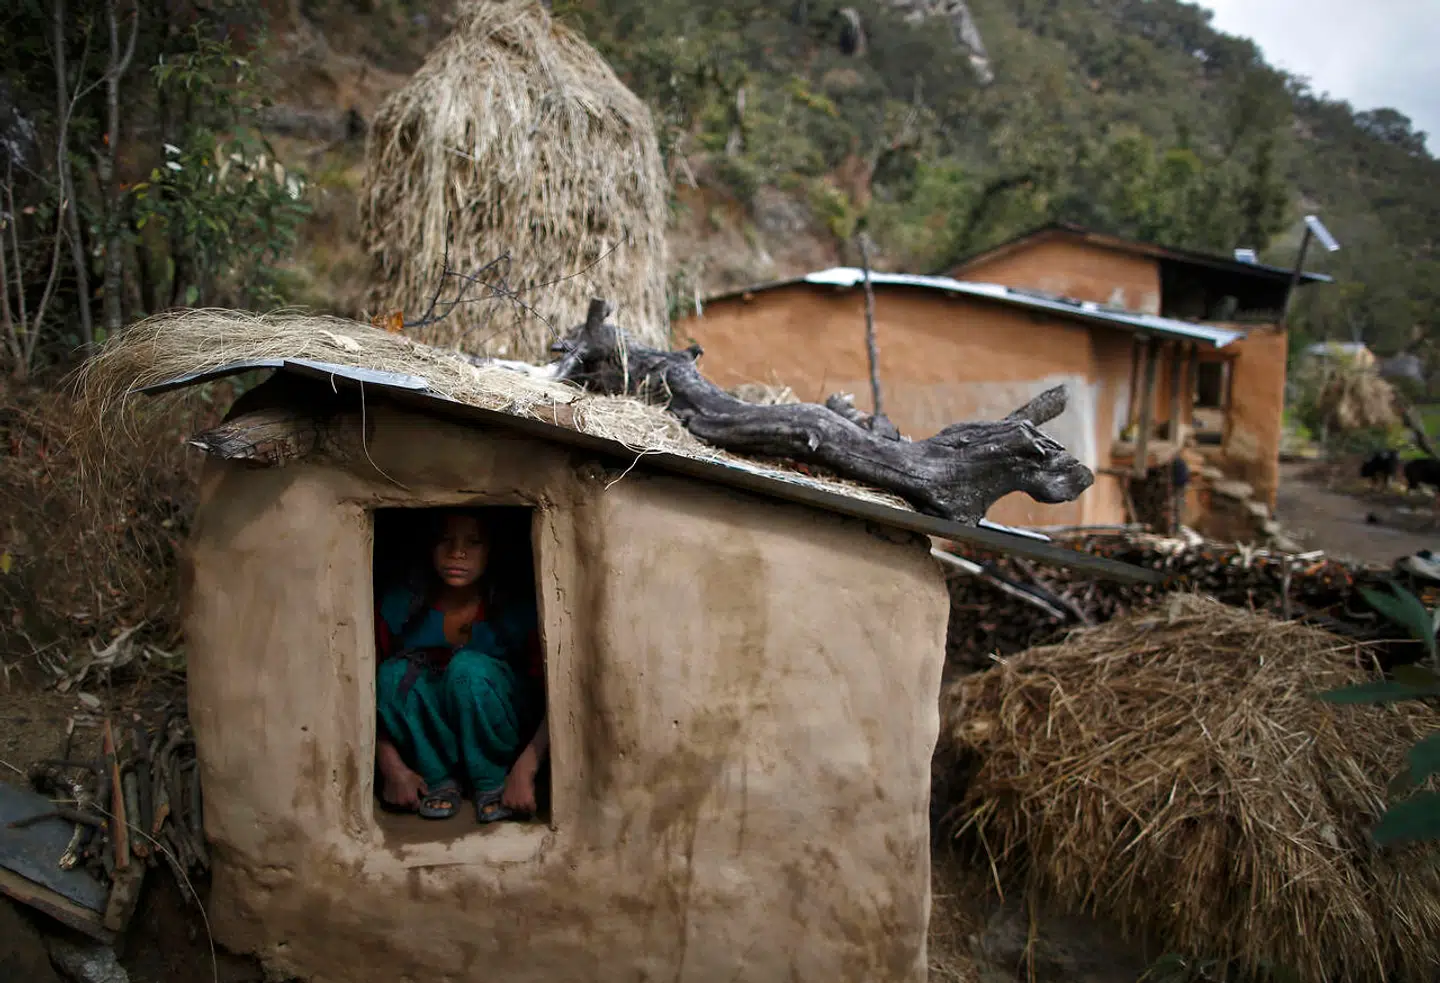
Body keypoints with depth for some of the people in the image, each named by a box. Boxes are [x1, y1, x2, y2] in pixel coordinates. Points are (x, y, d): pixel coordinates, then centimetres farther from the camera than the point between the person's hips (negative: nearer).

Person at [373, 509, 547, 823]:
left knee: (468, 667, -31)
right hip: (429, 747, 2)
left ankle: (493, 783, -11)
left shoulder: (518, 610, -18)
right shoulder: (399, 606, -14)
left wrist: (524, 771, -31)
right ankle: (439, 779, -9)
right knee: (395, 673, -26)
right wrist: (392, 767, -21)